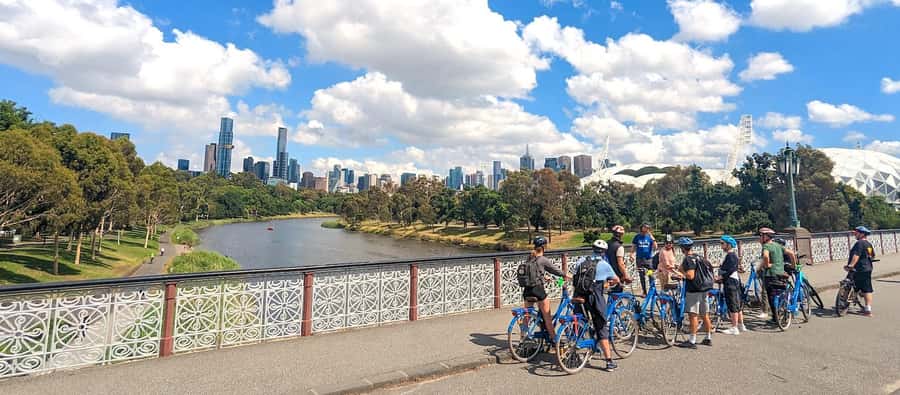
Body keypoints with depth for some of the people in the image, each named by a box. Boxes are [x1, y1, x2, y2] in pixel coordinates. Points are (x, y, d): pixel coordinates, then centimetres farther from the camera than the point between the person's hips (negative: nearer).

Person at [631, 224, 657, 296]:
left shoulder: (650, 236, -1)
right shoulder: (637, 237, 3)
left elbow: (655, 247, -10)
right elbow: (634, 247, 7)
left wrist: (652, 238, -17)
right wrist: (632, 254, -8)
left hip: (649, 259, -1)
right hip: (640, 259, 1)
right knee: (642, 277, 6)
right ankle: (644, 292, 16)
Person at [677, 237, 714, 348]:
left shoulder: (688, 259, -15)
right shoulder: (699, 257, 11)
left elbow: (690, 276, -24)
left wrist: (682, 270, -7)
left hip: (694, 291, -9)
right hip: (704, 289, 9)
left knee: (693, 315, -5)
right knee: (705, 314, 15)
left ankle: (692, 341, -3)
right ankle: (708, 338, 24)